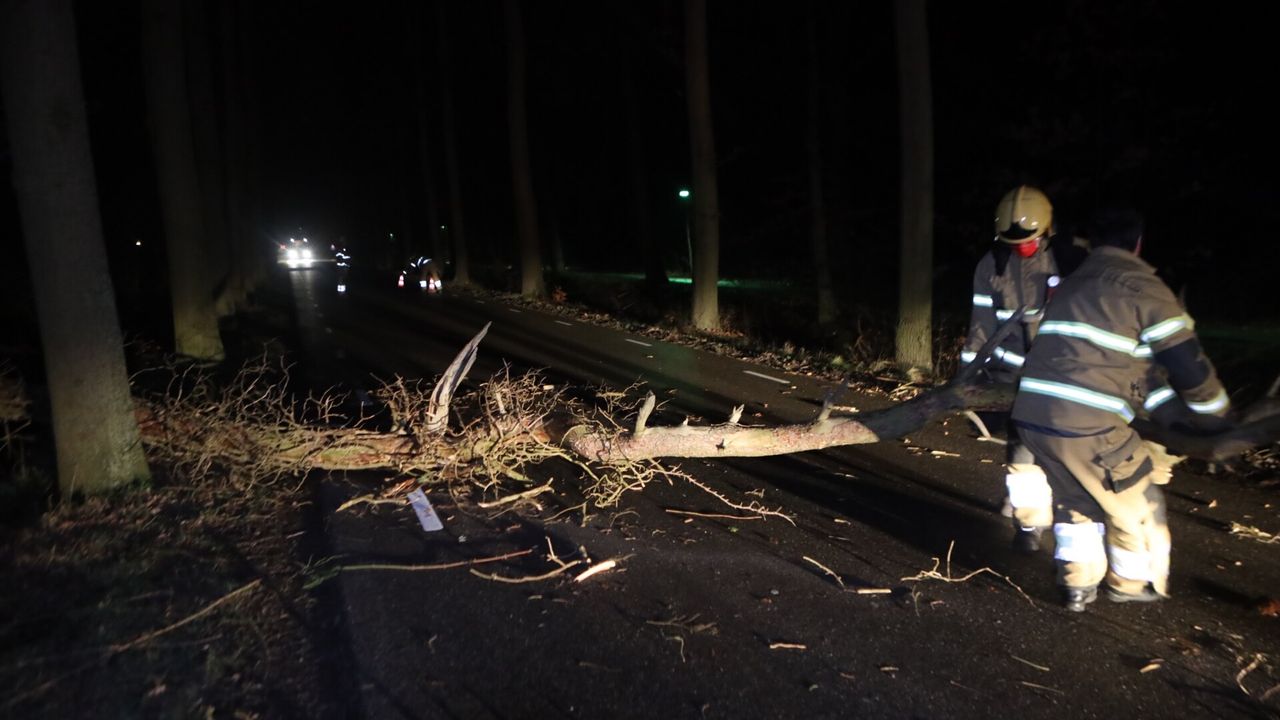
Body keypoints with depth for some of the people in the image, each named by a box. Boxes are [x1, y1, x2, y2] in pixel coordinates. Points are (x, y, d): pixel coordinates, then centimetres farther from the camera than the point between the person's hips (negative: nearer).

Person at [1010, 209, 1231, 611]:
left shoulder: (1071, 286, 23)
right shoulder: (1143, 288, 0)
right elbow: (1187, 363, 2)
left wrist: (1173, 411, 28)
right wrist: (1217, 419, 20)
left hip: (1031, 415, 7)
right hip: (1085, 423, -7)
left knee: (1075, 498, 27)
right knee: (1136, 501, 18)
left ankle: (1078, 585, 32)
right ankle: (1132, 584, 36)